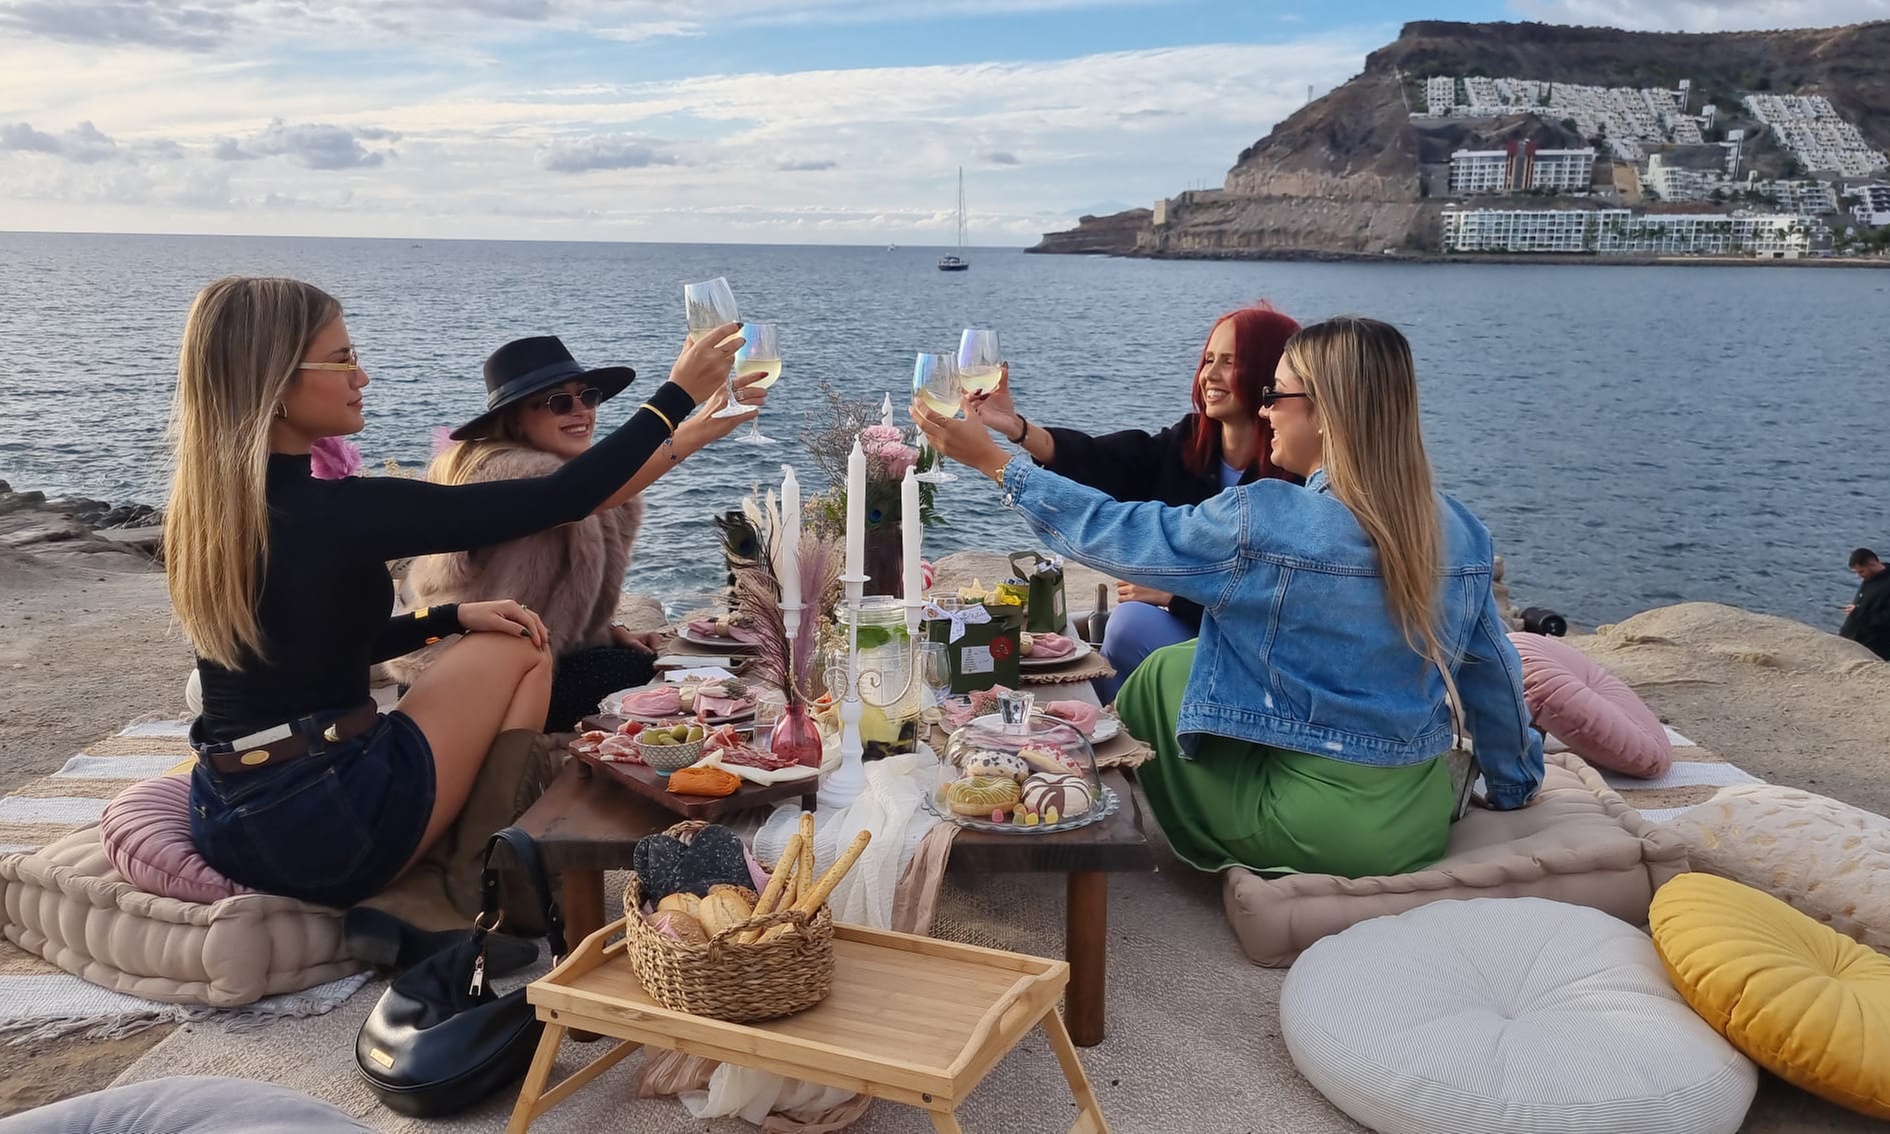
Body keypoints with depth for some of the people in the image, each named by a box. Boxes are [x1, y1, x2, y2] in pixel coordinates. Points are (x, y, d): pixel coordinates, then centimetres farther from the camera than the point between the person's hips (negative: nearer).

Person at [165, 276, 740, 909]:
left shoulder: (203, 507, 5)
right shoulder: (335, 511, -20)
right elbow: (558, 499, -16)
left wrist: (453, 617, 10)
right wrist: (678, 394, -9)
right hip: (329, 828, -8)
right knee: (522, 650, 9)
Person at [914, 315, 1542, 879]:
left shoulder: (1262, 522, -21)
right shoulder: (1459, 530, -3)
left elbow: (1113, 533, -11)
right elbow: (1493, 673, 6)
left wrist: (993, 460, -1)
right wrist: (1515, 785, 23)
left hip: (1317, 829, -6)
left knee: (1166, 673, 14)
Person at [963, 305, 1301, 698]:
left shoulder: (1293, 479, -16)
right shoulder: (1184, 445, 0)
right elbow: (1098, 462, -16)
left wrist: (1172, 593, -18)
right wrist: (1016, 427, -30)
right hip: (1181, 628, 6)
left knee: (1133, 621, -23)